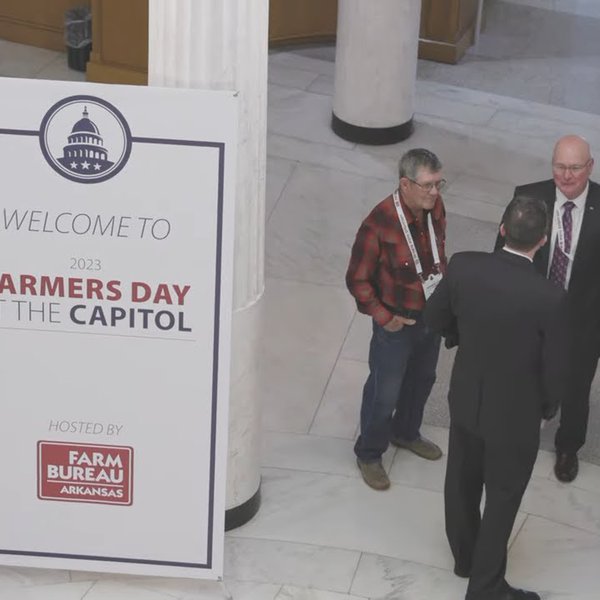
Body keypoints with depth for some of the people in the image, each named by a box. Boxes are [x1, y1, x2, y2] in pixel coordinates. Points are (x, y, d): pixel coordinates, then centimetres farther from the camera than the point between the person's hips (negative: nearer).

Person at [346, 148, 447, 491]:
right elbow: (358, 279, -18)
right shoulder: (380, 224, -30)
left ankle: (406, 433, 52)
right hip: (397, 322, -6)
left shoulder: (436, 209, -10)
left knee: (422, 380, 26)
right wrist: (382, 316, -17)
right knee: (385, 392, 10)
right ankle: (369, 455, 32)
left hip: (433, 315, 6)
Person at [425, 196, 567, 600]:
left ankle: (464, 555, 49)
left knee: (462, 482, 26)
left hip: (466, 400, 5)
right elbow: (554, 367, -17)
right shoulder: (549, 298, -30)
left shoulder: (463, 266, -19)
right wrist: (548, 407, 4)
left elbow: (435, 319, -2)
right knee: (502, 498, 15)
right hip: (515, 414, -4)